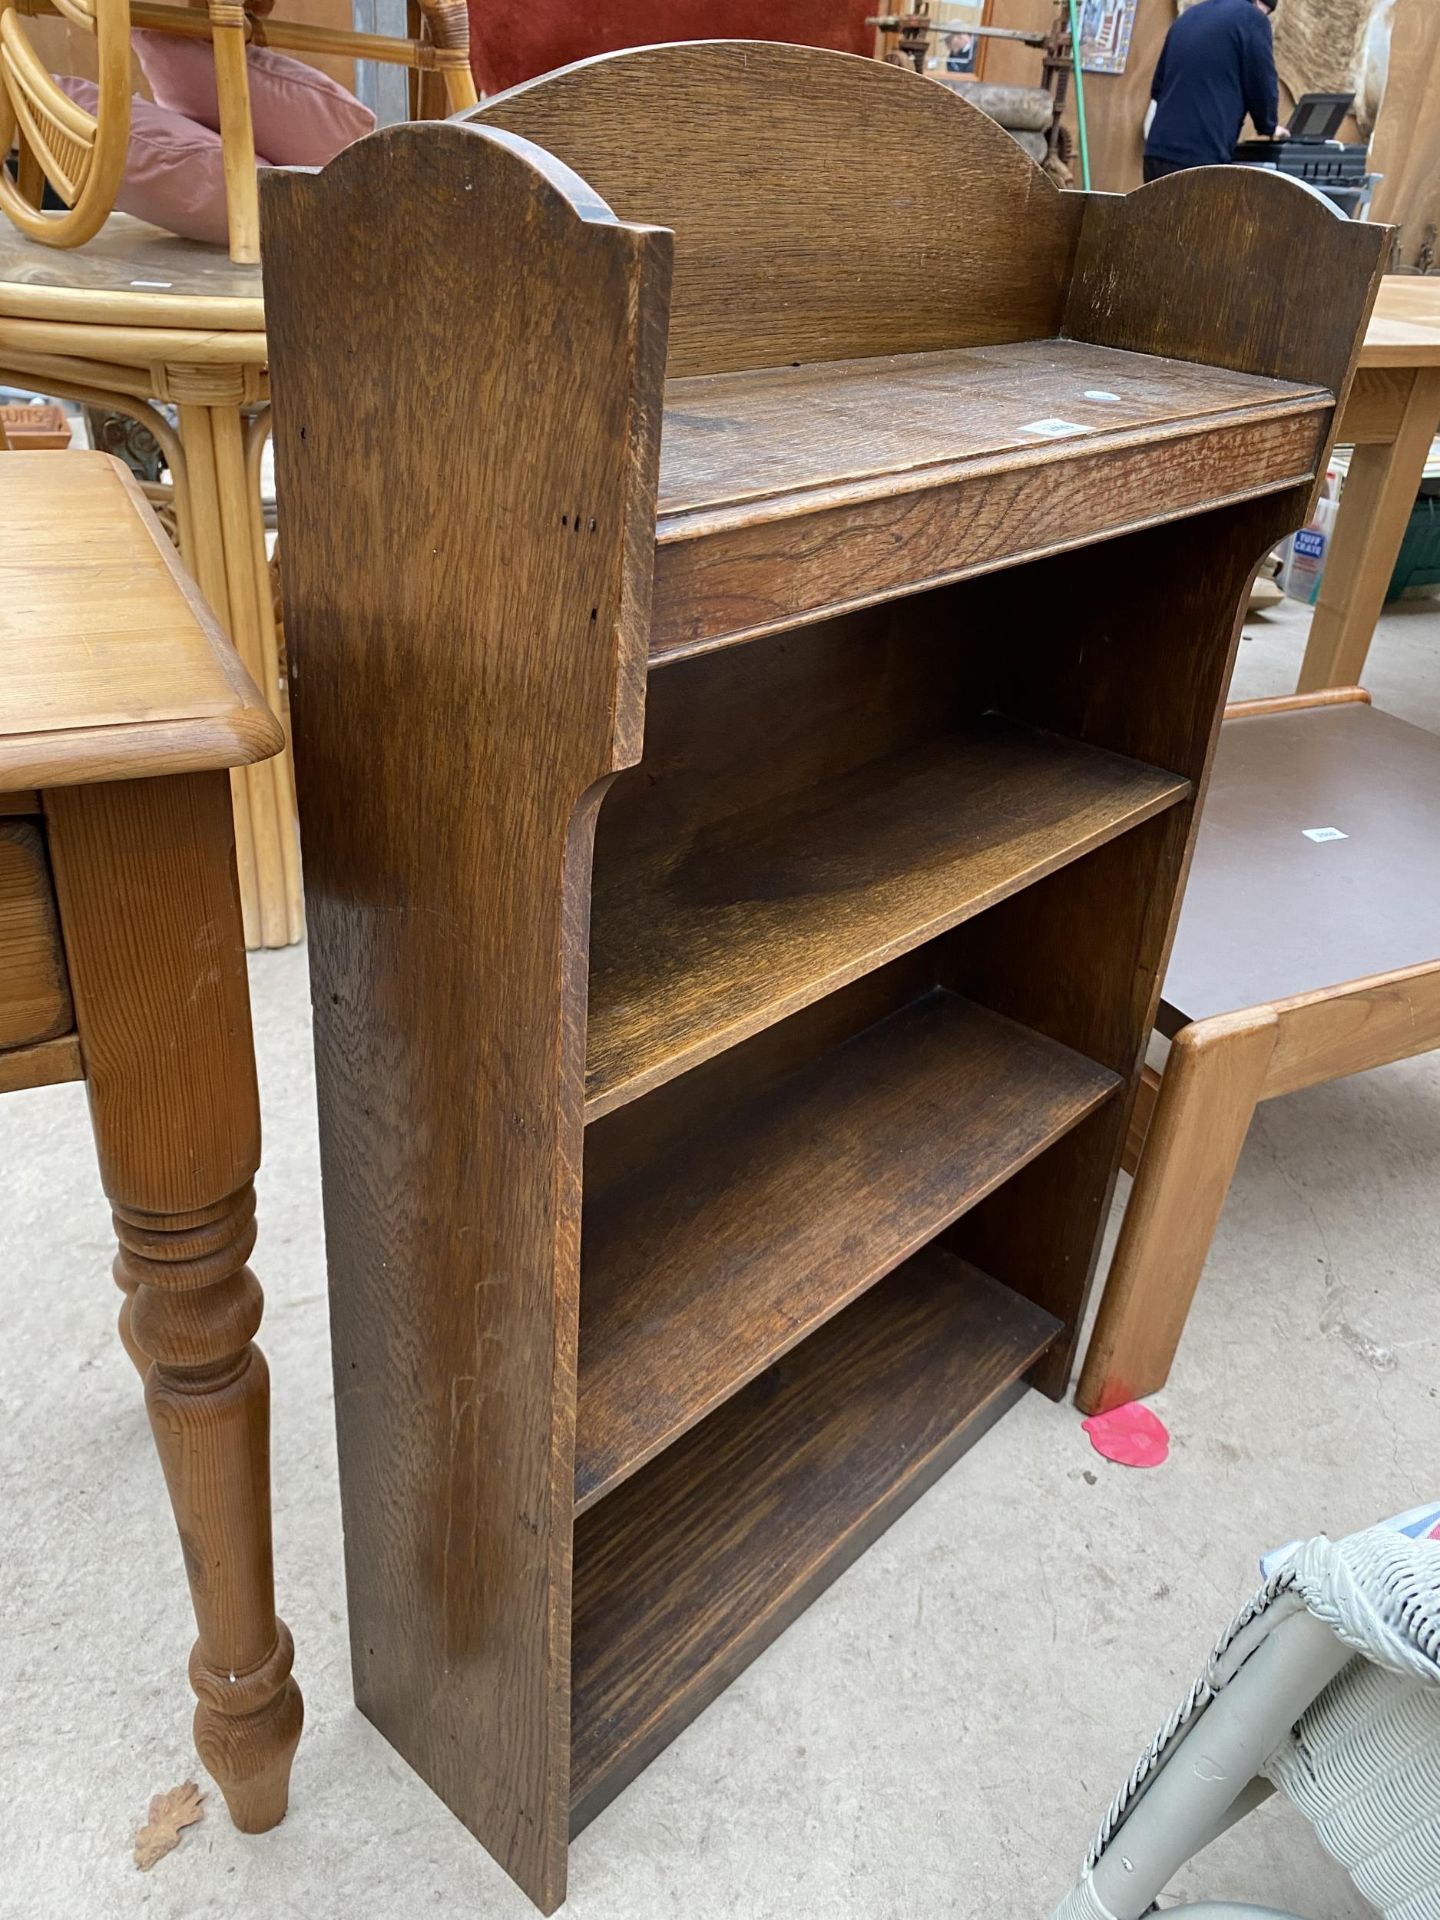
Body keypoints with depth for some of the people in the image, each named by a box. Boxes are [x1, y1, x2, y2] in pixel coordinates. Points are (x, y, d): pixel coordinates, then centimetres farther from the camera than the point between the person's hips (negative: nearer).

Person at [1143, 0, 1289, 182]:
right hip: (1203, 156, -6)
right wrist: (1267, 128, 21)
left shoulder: (1188, 16, 22)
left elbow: (1157, 87, 26)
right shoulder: (1251, 18, 1)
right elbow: (1261, 85, 3)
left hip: (1158, 152, 7)